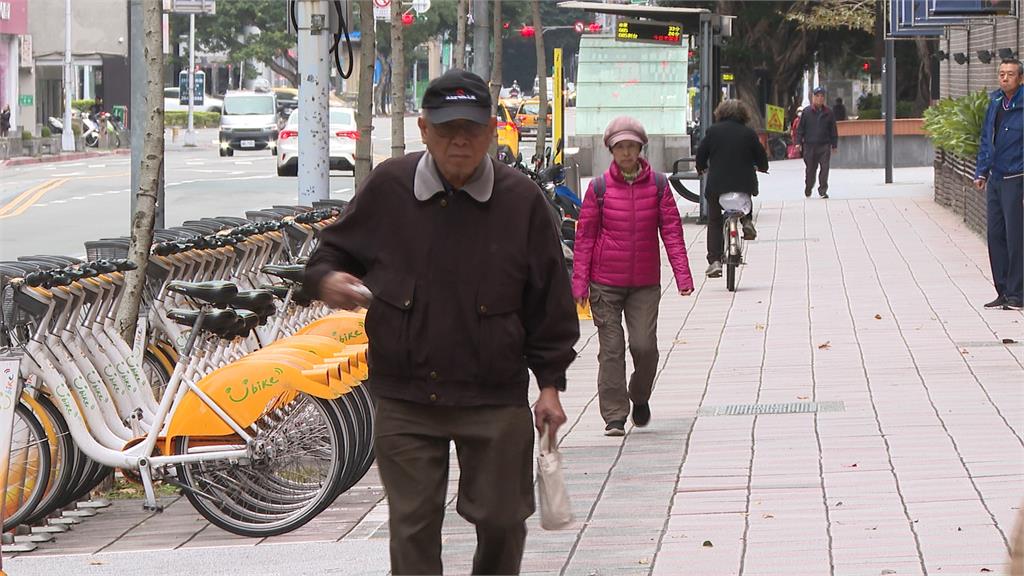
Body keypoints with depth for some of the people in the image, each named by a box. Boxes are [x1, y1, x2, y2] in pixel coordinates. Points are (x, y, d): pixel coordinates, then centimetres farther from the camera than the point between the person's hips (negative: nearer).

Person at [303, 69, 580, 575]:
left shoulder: (521, 201, -3)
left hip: (495, 401, 0)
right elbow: (333, 251, 13)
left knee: (502, 521, 7)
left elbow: (550, 301, 3)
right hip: (405, 400, 1)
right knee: (412, 525, 3)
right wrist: (326, 279, -11)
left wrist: (550, 383, 1)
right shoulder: (387, 188, -1)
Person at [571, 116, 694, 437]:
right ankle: (614, 417, 4)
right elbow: (585, 235, 3)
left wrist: (682, 274, -6)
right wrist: (579, 280, -3)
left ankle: (640, 397, 22)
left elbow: (671, 229, 3)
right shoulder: (599, 187, 1)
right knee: (611, 349, -2)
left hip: (645, 283, 1)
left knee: (644, 344, -7)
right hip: (605, 283, 0)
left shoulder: (658, 185, 3)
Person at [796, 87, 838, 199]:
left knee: (824, 168, -8)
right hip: (809, 146, -1)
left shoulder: (828, 113, 7)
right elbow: (800, 128, 5)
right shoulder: (806, 112, 3)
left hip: (824, 146, 1)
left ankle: (823, 190, -4)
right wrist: (798, 142, -2)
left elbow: (833, 130, 13)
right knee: (810, 169, 7)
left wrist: (834, 145, 11)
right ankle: (808, 190, 25)